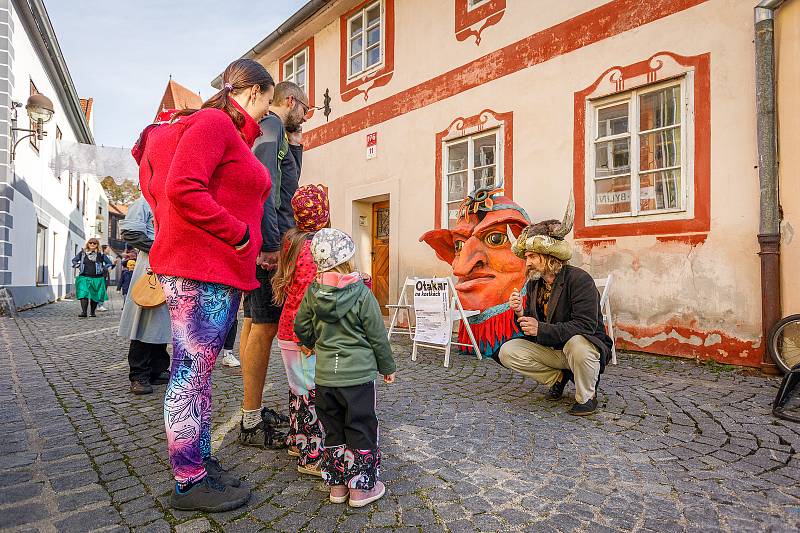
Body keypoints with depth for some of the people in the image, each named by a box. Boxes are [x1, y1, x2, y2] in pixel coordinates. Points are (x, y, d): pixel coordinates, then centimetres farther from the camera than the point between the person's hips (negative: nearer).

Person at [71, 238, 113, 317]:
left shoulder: (100, 254, 3)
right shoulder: (82, 253, 7)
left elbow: (109, 263, 12)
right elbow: (74, 260, 21)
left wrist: (103, 269, 0)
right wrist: (78, 266, 5)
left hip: (97, 278, 0)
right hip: (84, 278, 0)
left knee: (95, 296, 7)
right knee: (84, 295, -13)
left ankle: (92, 312, 20)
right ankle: (83, 312, -14)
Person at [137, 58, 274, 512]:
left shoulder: (233, 135, 22)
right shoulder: (213, 122, -6)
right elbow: (183, 189, -19)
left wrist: (249, 252, 11)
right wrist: (241, 236, -14)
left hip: (221, 272, 10)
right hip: (200, 270, -10)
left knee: (199, 372, 14)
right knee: (192, 373, -1)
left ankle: (202, 463, 27)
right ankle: (189, 483, 13)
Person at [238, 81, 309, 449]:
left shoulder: (265, 129, 26)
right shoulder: (271, 128, -6)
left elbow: (289, 182, 30)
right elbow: (263, 187, -21)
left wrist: (295, 144, 22)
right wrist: (270, 244, -25)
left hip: (260, 242, 11)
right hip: (266, 241, -11)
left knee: (254, 325, 11)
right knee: (264, 327, -9)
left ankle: (254, 412, 22)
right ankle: (252, 423, 0)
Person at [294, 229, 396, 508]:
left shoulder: (312, 292, -3)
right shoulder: (362, 293, -14)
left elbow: (301, 326, 8)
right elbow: (377, 336, -8)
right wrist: (387, 366, 6)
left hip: (325, 375, 4)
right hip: (359, 374, -4)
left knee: (333, 430, 18)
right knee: (361, 430, 11)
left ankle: (336, 485, 31)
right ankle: (361, 488, 22)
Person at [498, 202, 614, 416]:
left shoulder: (579, 279, -20)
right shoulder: (533, 284, 1)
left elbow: (585, 326, -28)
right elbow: (532, 328, 4)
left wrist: (541, 329, -34)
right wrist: (521, 314, -19)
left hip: (588, 345, -6)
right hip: (551, 348, 6)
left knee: (575, 342, -41)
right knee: (507, 352, -11)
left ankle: (587, 397, -11)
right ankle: (558, 377, 8)